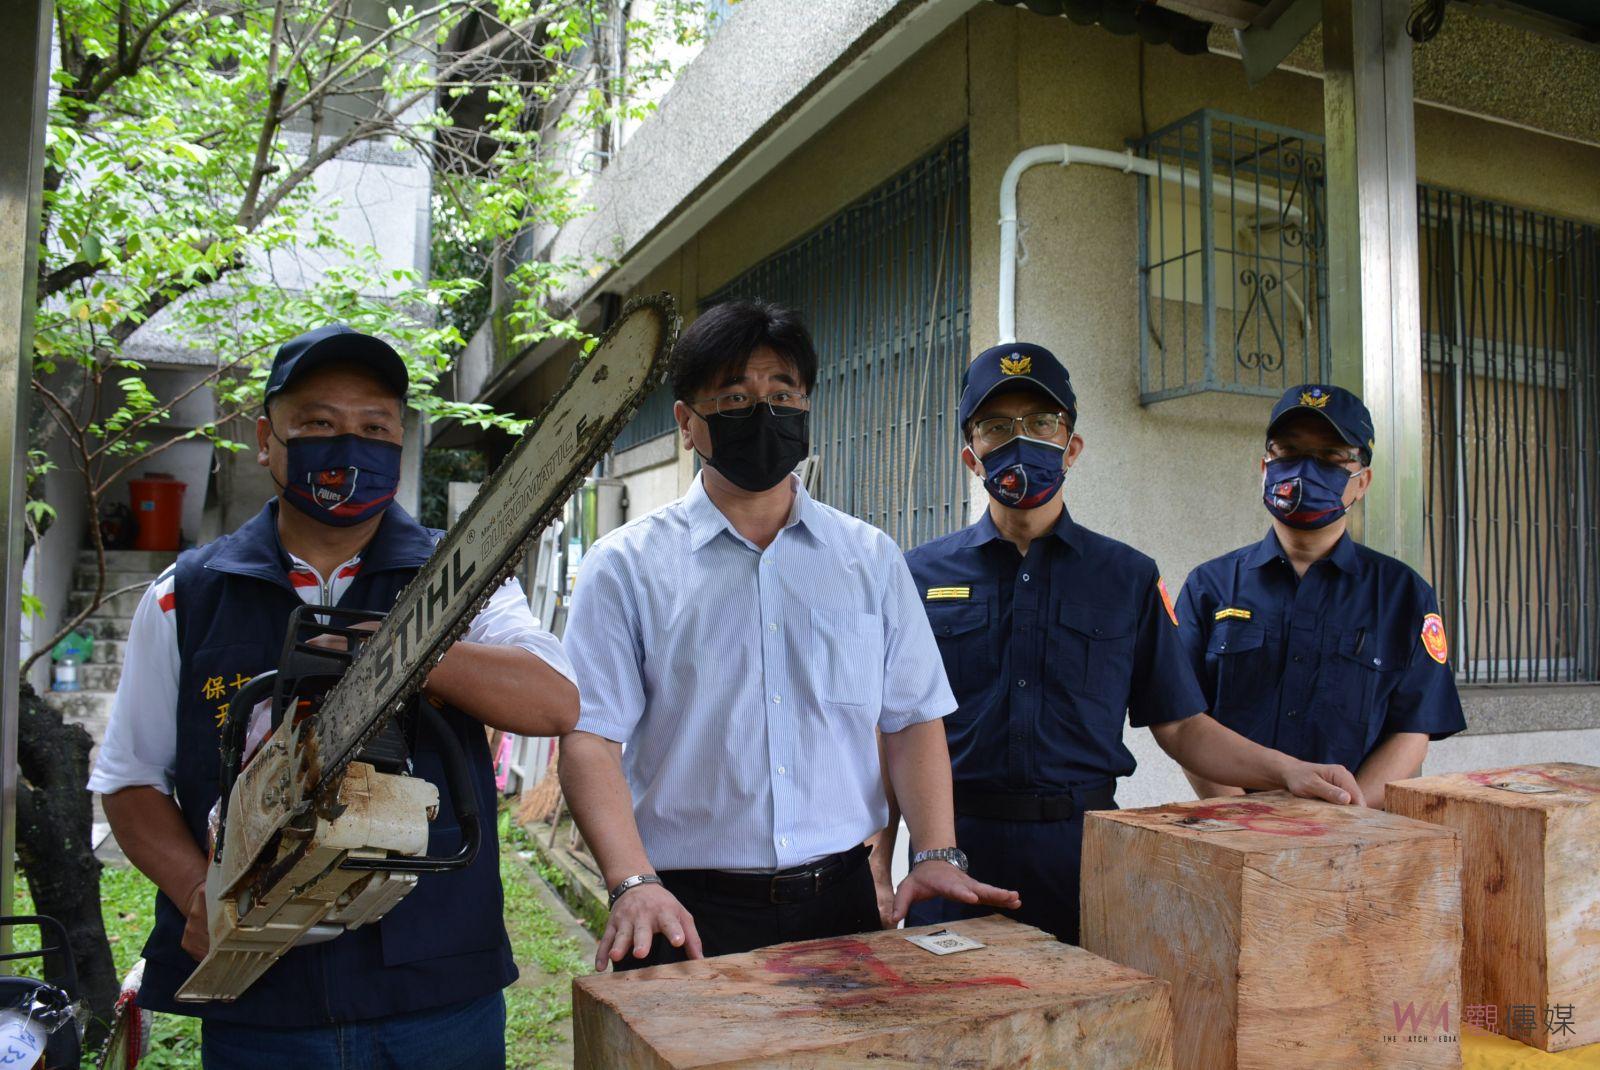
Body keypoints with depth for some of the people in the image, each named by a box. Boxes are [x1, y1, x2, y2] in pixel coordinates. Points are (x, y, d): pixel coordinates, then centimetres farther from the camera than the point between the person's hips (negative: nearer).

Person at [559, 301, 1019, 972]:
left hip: (841, 898, 3)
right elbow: (589, 737, -8)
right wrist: (633, 883, -20)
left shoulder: (871, 558, 8)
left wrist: (937, 854, -5)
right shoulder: (627, 565, -1)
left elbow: (914, 718, 7)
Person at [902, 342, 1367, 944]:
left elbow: (1178, 725, 7)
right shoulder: (921, 575, 4)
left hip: (1084, 850, 1)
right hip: (958, 850, 0)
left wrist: (1286, 771, -8)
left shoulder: (1129, 578, 8)